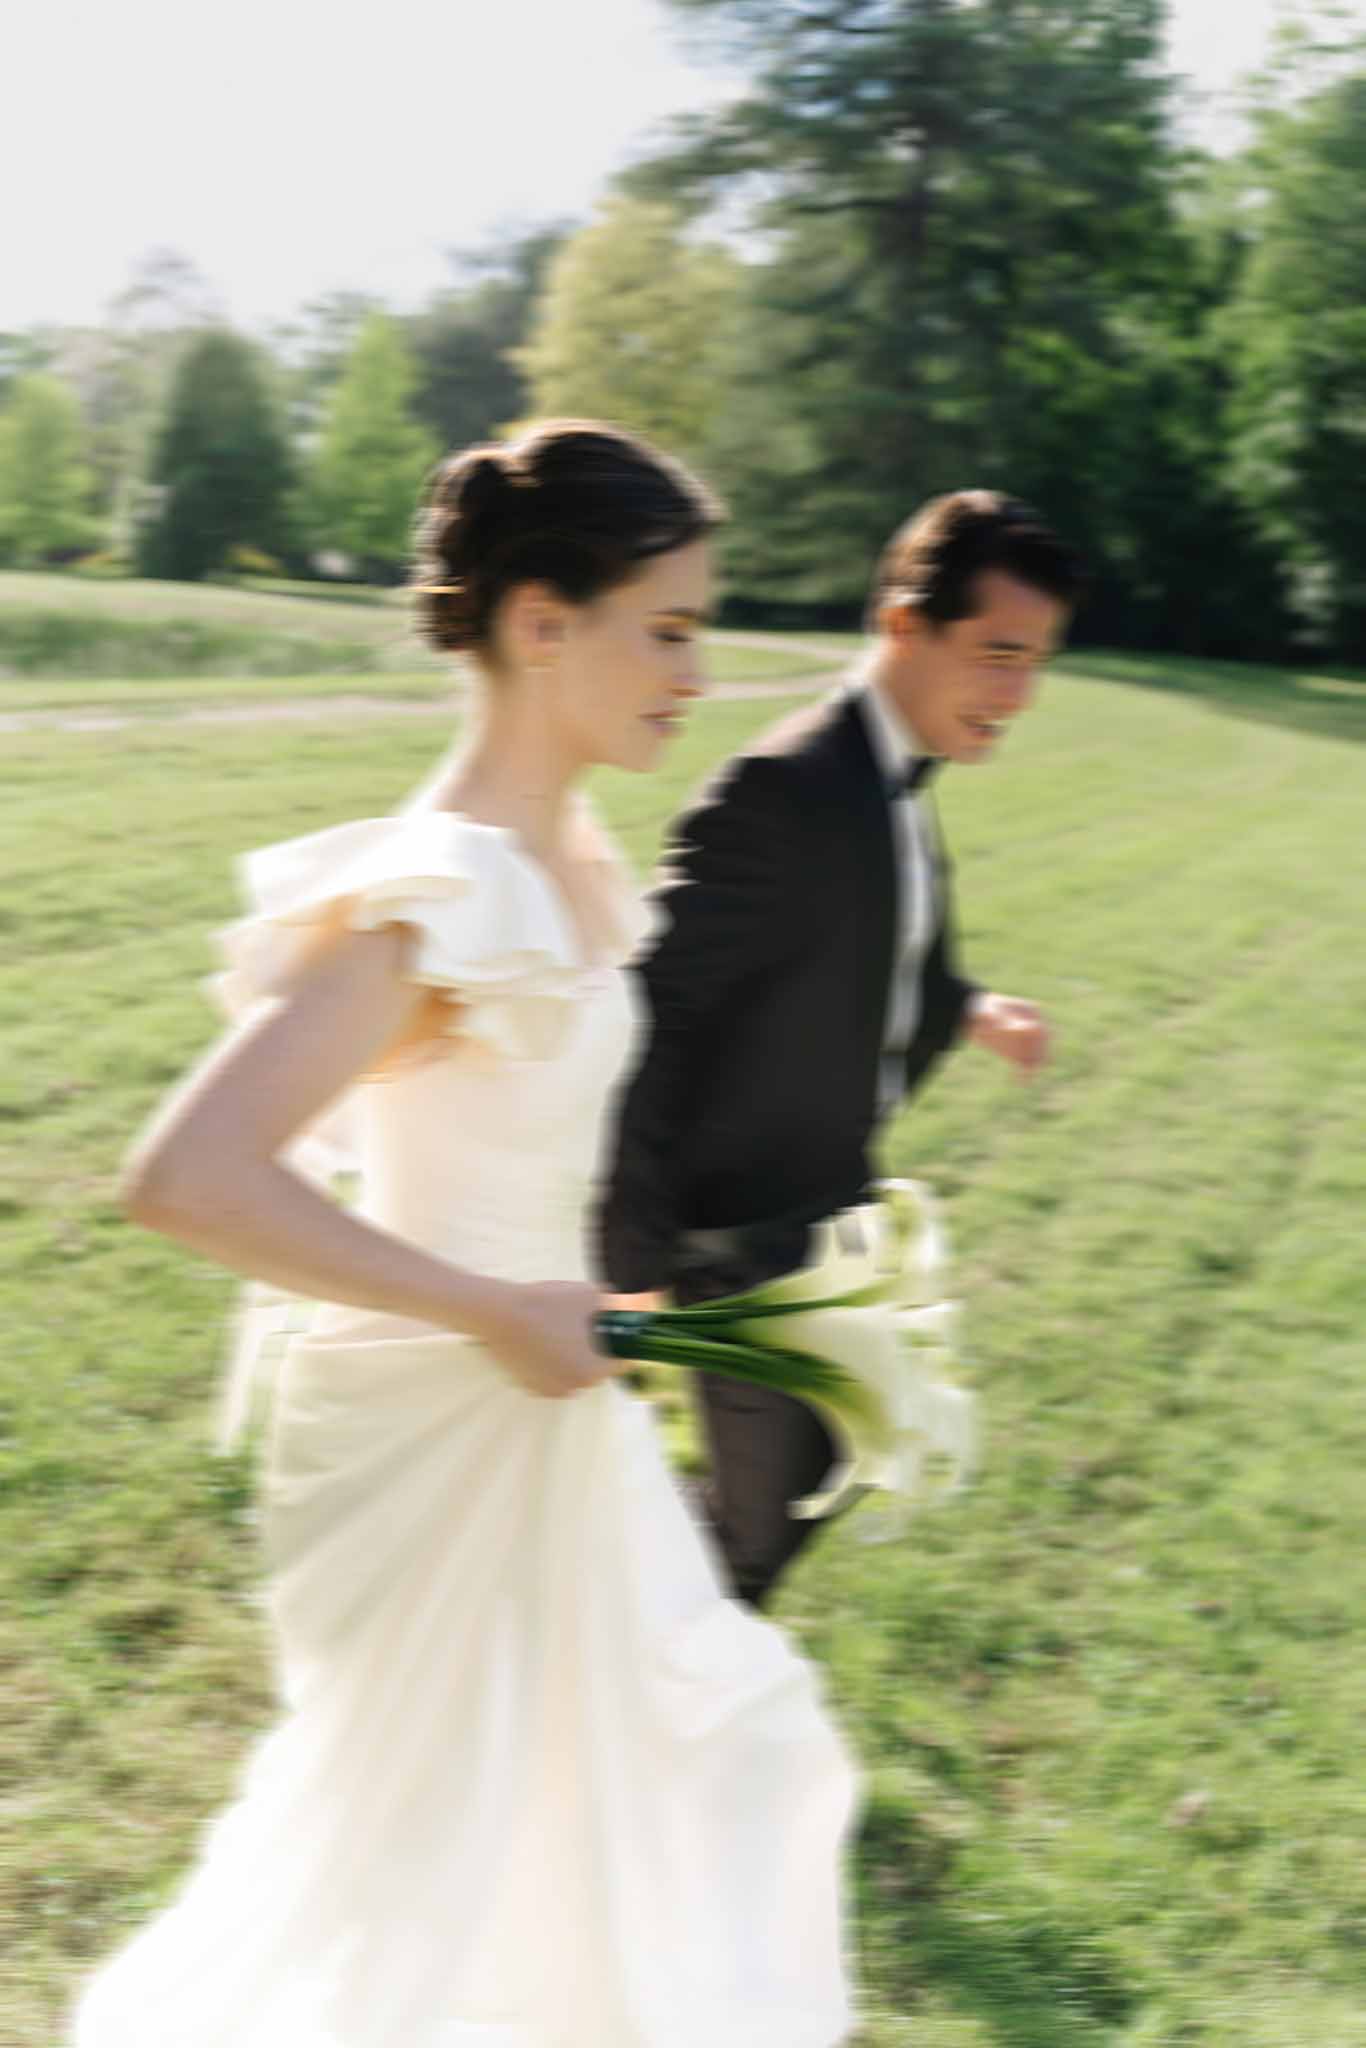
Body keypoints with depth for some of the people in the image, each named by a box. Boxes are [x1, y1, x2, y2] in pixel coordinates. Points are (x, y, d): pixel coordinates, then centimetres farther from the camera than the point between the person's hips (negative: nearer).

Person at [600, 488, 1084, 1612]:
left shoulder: (897, 781, 3)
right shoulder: (781, 792, -27)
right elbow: (641, 1020, -28)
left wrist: (968, 1008, 2)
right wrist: (632, 1262, -27)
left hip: (833, 1198, 9)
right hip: (743, 1234, -9)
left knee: (833, 1458, 23)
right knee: (772, 1507, 7)